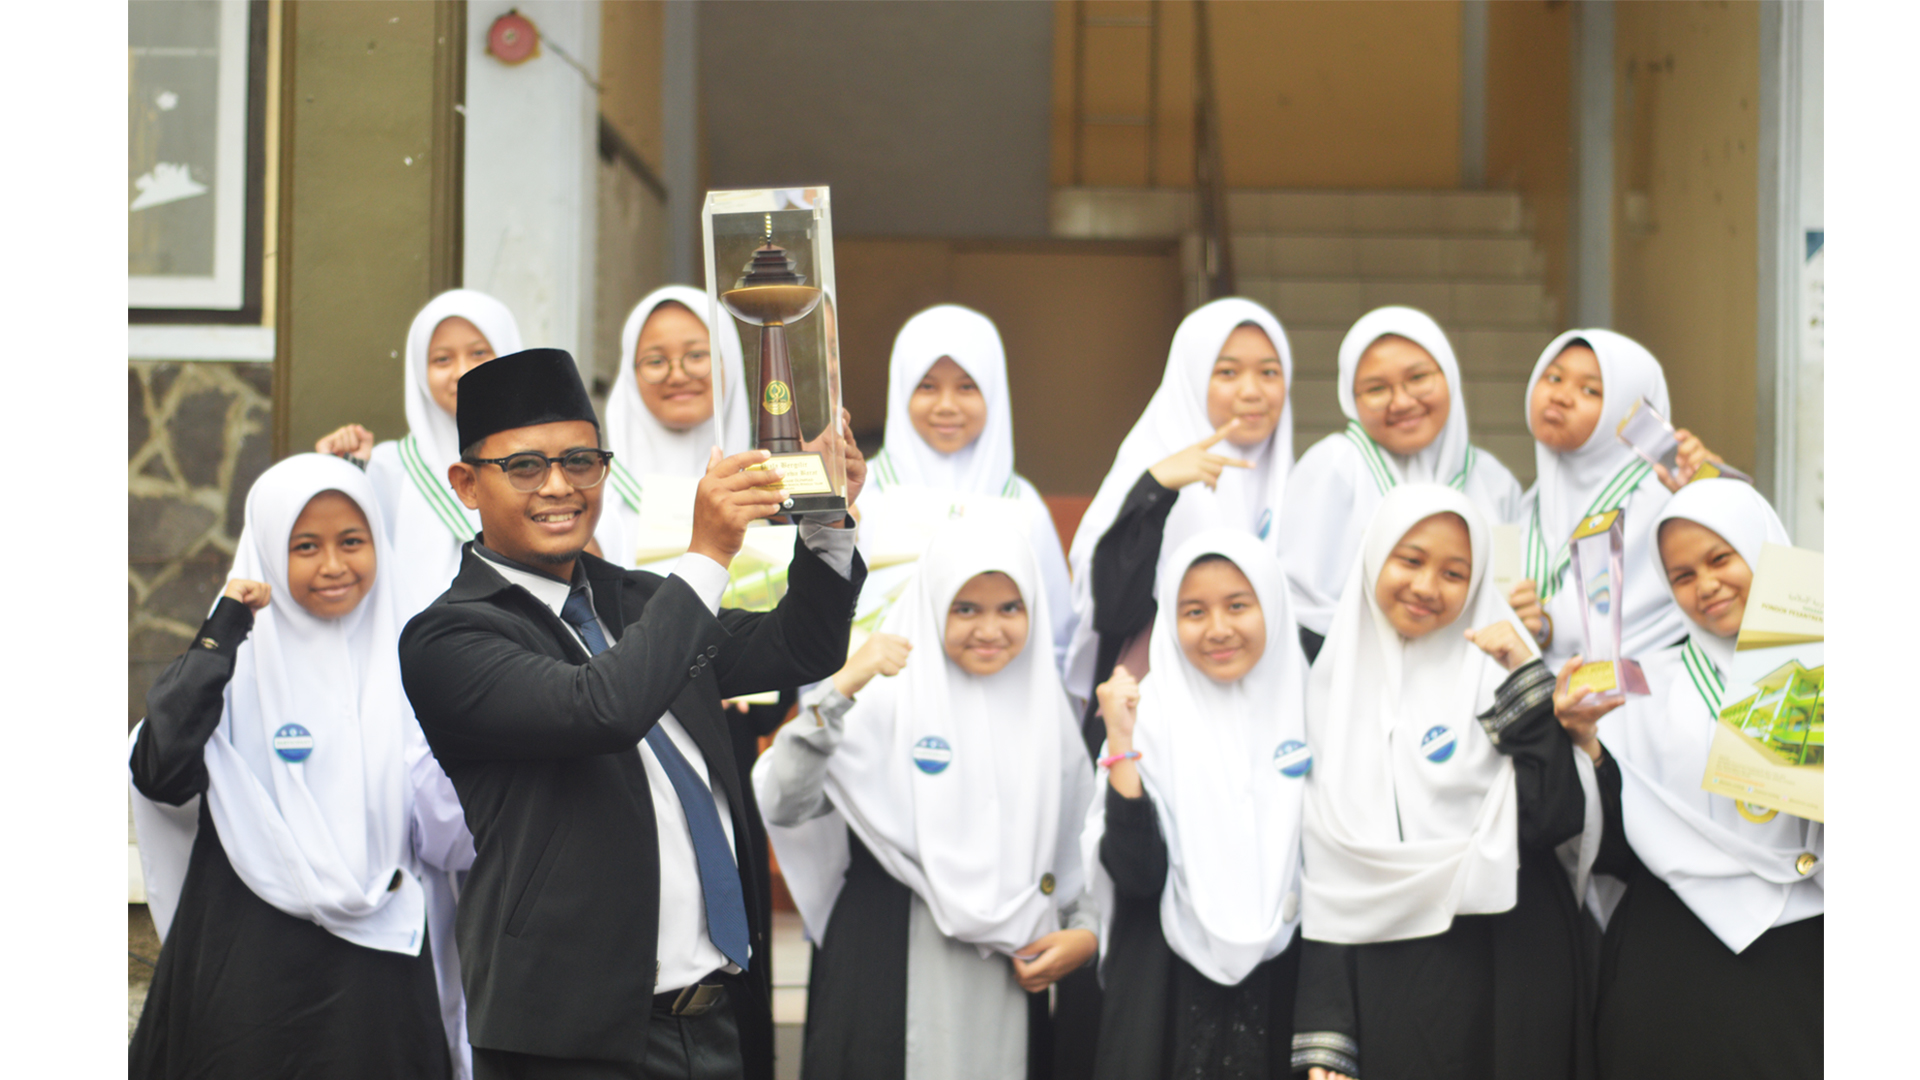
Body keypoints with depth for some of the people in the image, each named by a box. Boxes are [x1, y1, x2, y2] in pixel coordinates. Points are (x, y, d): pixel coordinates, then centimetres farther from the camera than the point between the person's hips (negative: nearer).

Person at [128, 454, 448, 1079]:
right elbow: (163, 778, -20)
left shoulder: (403, 664, 7)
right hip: (253, 964, -3)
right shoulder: (238, 662, -3)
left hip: (382, 959, 3)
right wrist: (219, 637, -19)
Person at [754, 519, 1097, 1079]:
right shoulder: (885, 698, -3)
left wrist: (1086, 931, 2)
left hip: (1011, 983, 4)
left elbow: (1080, 851, 19)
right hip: (888, 976, -3)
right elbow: (782, 805, -16)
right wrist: (841, 689, -23)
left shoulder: (1046, 712, 10)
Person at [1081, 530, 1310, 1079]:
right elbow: (1136, 876, -15)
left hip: (1287, 992, 2)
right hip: (1171, 1000, -2)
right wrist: (1121, 744, -21)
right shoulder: (1148, 715, -6)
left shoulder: (1311, 709, 0)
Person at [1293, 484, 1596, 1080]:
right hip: (1380, 982, 2)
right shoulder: (1334, 690, 7)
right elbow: (1324, 873, 5)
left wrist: (1526, 685, -14)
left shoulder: (1493, 672, -1)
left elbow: (1555, 822, -11)